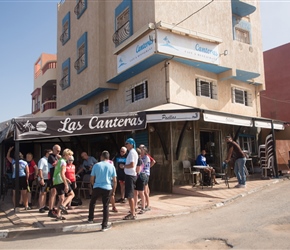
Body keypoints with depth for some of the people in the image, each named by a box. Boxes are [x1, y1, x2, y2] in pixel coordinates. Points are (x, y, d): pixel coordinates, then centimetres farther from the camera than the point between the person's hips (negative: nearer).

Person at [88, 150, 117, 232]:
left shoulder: (96, 165, 1)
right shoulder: (112, 166, 3)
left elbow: (92, 179, 4)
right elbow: (115, 181, 3)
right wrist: (114, 191, 14)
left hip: (97, 187, 0)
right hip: (107, 188, 0)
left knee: (92, 202, 24)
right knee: (106, 206, 7)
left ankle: (90, 219, 35)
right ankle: (104, 225, 9)